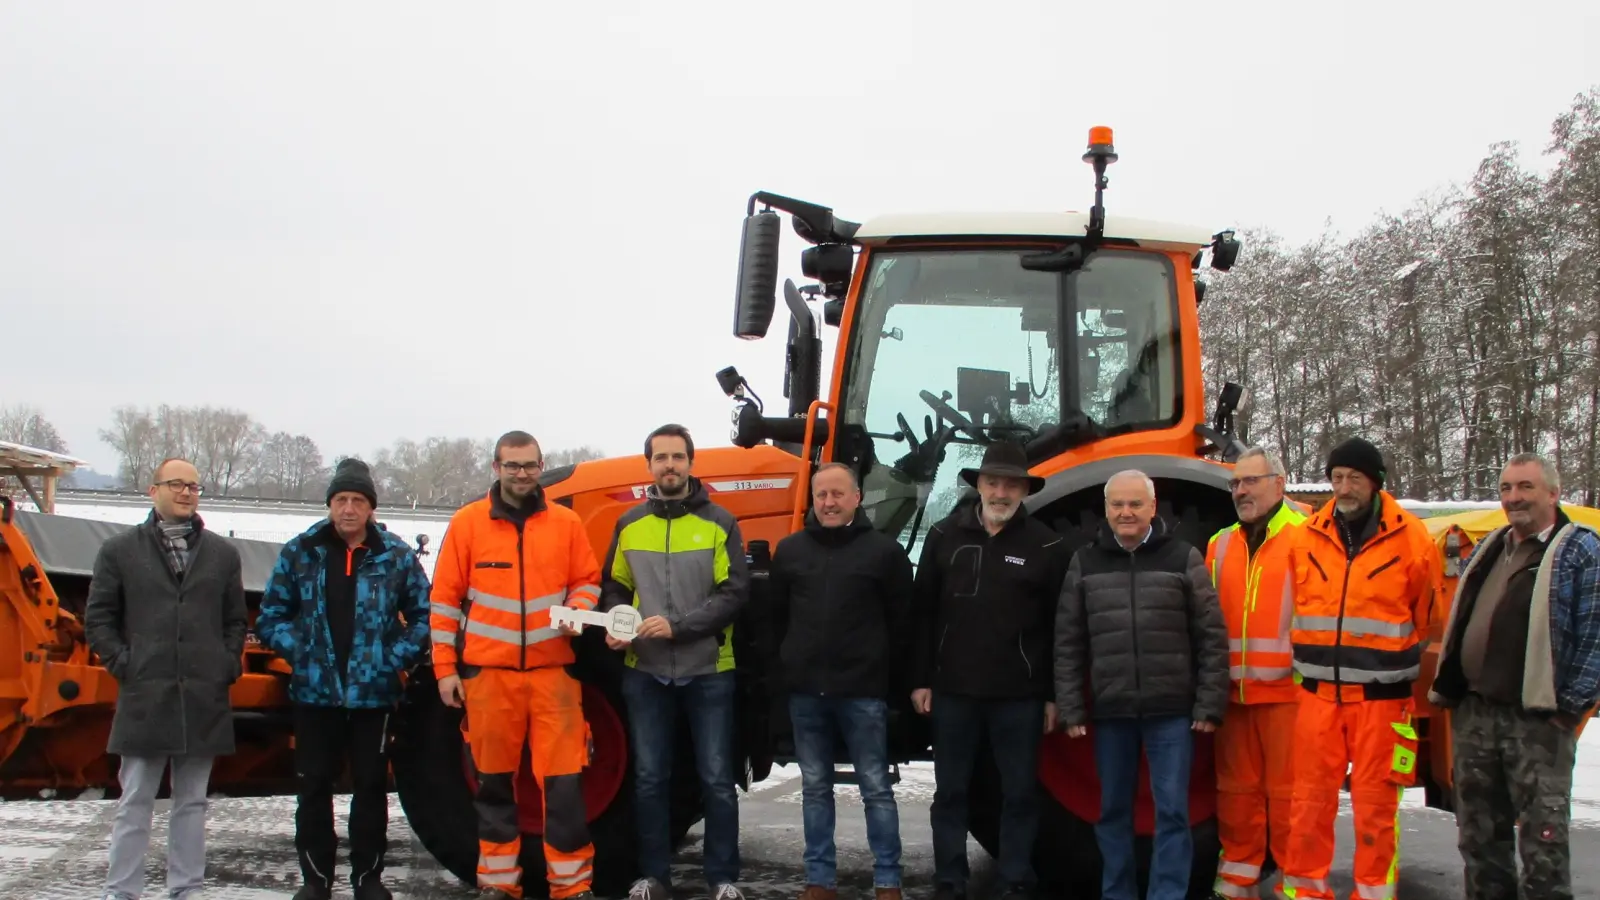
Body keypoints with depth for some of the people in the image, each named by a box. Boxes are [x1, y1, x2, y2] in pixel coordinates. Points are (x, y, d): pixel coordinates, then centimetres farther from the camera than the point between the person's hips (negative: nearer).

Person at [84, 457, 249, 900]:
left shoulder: (223, 552, 11)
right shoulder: (119, 549, 5)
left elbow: (236, 619, 14)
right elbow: (98, 617, 5)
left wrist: (228, 665, 2)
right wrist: (122, 663, -4)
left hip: (204, 699, 2)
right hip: (144, 697, -2)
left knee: (192, 802, 9)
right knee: (134, 804, 3)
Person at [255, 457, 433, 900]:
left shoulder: (397, 556, 1)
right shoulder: (299, 552, 2)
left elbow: (423, 615, 5)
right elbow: (271, 616, 7)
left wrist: (396, 658, -6)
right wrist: (300, 652, -5)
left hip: (374, 694, 0)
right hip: (314, 693, 0)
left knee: (371, 786, 8)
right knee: (314, 786, 6)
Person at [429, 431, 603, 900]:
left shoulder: (566, 522, 4)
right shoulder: (467, 522, 1)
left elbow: (587, 580, 14)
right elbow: (445, 599, 2)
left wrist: (577, 612, -8)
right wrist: (445, 668, 0)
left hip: (552, 670, 0)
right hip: (487, 671, 0)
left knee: (563, 778, -2)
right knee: (494, 778, 11)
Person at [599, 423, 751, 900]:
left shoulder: (719, 523, -3)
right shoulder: (630, 525, 6)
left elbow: (734, 593, -9)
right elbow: (614, 588, 14)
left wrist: (678, 626, -20)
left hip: (708, 671, -2)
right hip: (645, 671, 2)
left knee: (716, 778, 4)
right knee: (649, 778, 8)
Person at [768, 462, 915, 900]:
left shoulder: (885, 551, -3)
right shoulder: (790, 550, 7)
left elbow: (901, 623, 0)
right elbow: (776, 617, 13)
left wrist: (892, 681, 0)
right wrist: (789, 670, 10)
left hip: (863, 692, -3)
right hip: (806, 692, 3)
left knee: (876, 789, 4)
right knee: (815, 789, 11)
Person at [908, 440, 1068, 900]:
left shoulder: (1045, 545, -2)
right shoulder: (945, 535, 3)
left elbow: (1059, 625, -1)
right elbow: (923, 612, 4)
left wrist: (1054, 694, -3)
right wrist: (920, 679, 0)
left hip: (1019, 694, -1)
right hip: (953, 689, 2)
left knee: (1020, 793, 7)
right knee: (950, 791, 10)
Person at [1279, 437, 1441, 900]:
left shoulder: (1411, 539, -2)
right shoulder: (1306, 537, 5)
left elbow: (1427, 615, 9)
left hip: (1381, 695, -2)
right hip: (1318, 693, 2)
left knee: (1375, 801, 4)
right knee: (1310, 797, 5)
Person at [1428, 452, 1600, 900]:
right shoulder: (1488, 549, 17)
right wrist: (1448, 691, 15)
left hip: (1538, 721, -7)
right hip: (1474, 714, 7)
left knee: (1543, 836, -3)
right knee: (1479, 833, 14)